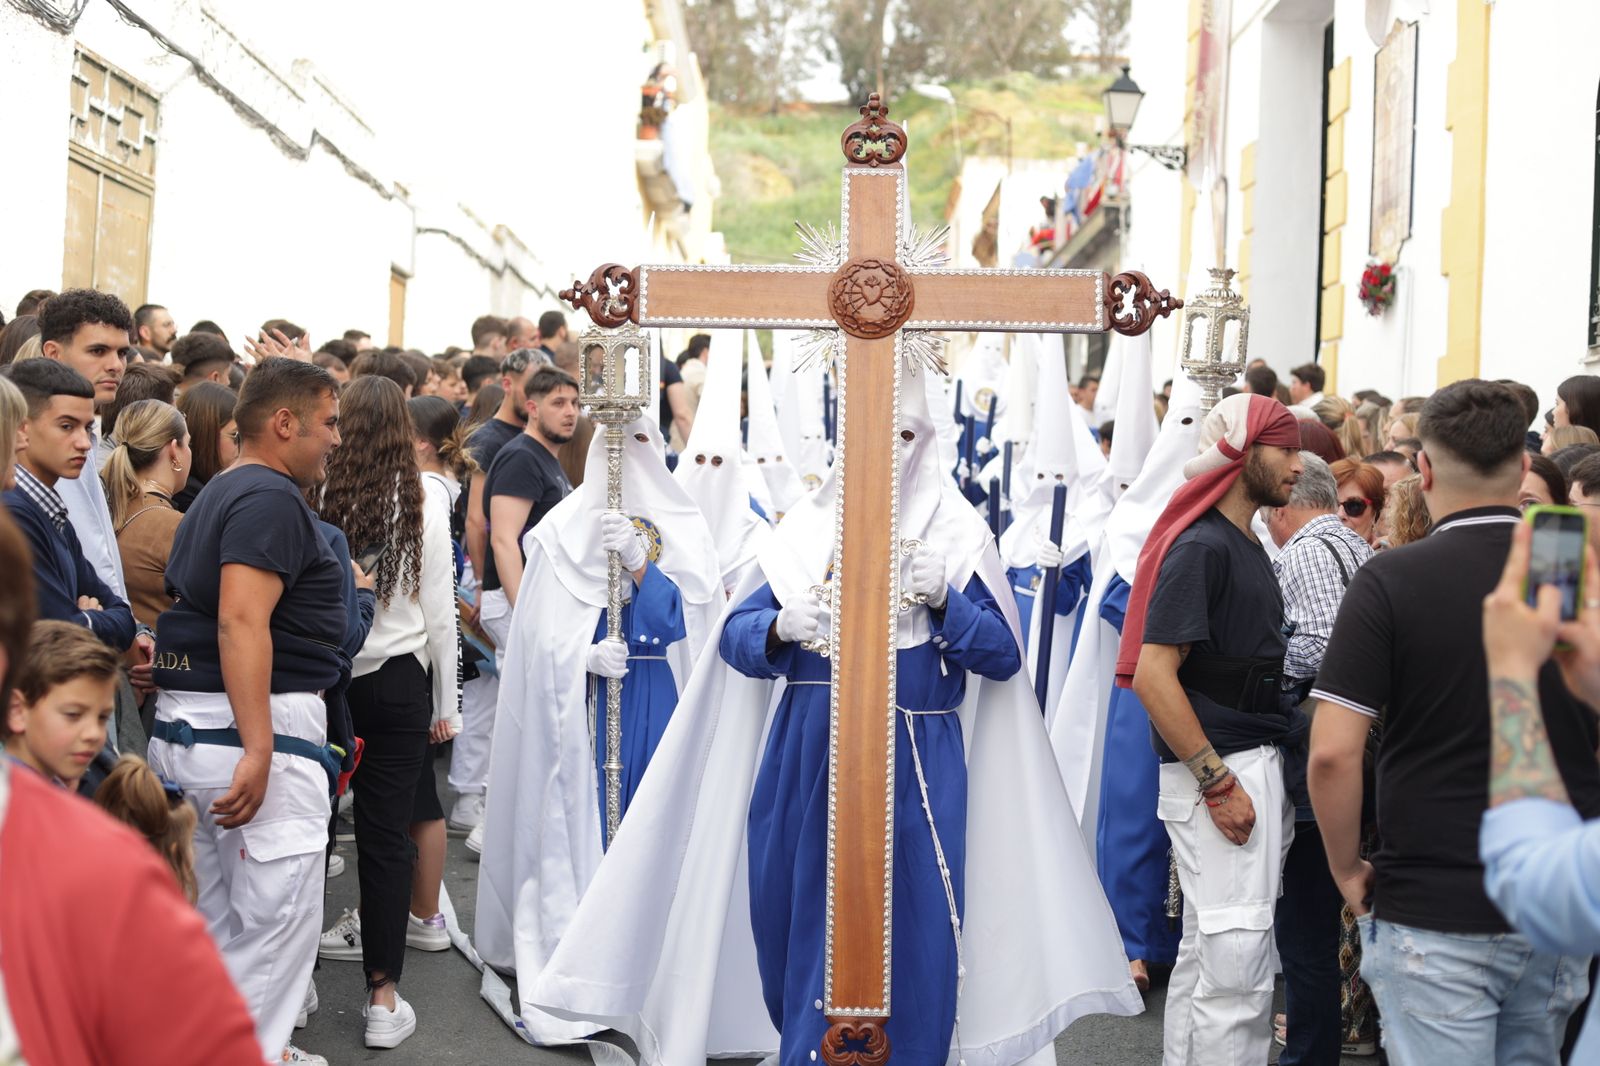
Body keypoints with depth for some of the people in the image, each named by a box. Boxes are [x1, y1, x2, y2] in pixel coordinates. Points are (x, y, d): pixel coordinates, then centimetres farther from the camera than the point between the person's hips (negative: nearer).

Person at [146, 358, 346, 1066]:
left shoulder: (217, 495, 18)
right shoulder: (271, 499, -13)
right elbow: (241, 621, -24)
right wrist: (258, 751, -29)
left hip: (183, 721, 10)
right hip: (261, 721, -10)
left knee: (214, 916, 18)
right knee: (276, 916, -4)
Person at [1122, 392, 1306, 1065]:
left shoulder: (1248, 547, 16)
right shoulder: (1201, 547, -13)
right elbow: (1152, 672, -21)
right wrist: (1218, 782, -20)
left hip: (1260, 764, 10)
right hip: (1218, 770, -10)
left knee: (1205, 954, 15)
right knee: (1236, 966, -9)